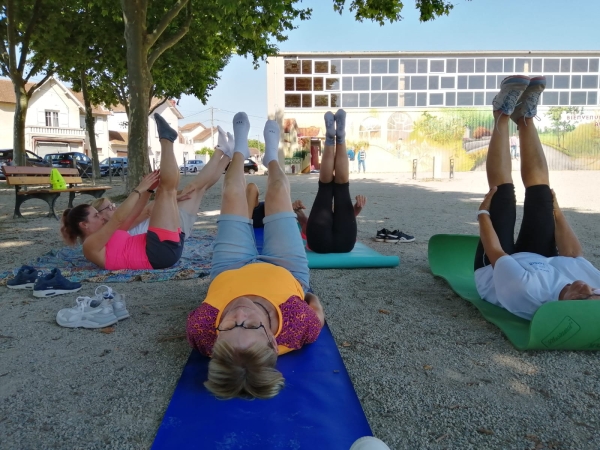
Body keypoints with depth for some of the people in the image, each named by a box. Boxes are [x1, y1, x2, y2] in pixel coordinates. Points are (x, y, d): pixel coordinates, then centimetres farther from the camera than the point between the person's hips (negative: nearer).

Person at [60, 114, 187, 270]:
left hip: (166, 248, 9)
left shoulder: (106, 238, 27)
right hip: (160, 250, -9)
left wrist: (149, 189, 16)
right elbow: (118, 218, -14)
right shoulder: (90, 245, -1)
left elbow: (131, 215, 25)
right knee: (166, 187, -7)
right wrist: (139, 189, -10)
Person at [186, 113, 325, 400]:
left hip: (230, 272, 1)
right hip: (286, 272, 0)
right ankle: (271, 156, 55)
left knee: (233, 194, 15)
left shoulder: (202, 327, -46)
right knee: (278, 192, 16)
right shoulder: (300, 326, -47)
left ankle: (240, 149, 52)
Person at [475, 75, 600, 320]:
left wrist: (483, 213, -16)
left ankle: (503, 114, 10)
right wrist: (556, 210, -3)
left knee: (503, 192, -11)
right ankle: (525, 116, 15)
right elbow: (573, 252, -15)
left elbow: (495, 253, -31)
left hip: (492, 272, -3)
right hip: (537, 264, 4)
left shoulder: (526, 291, -48)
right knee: (541, 192, -5)